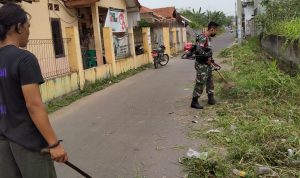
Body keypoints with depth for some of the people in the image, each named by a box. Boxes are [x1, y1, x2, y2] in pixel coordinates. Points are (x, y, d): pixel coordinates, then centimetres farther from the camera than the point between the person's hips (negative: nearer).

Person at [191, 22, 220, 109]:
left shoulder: (207, 37, 12)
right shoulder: (203, 37, -19)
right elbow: (199, 50, -30)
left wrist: (210, 60, 11)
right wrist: (207, 58, -19)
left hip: (207, 64, 10)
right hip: (201, 65, -10)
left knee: (210, 81, 16)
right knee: (200, 83, -5)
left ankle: (211, 99, 28)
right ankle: (194, 102, 5)